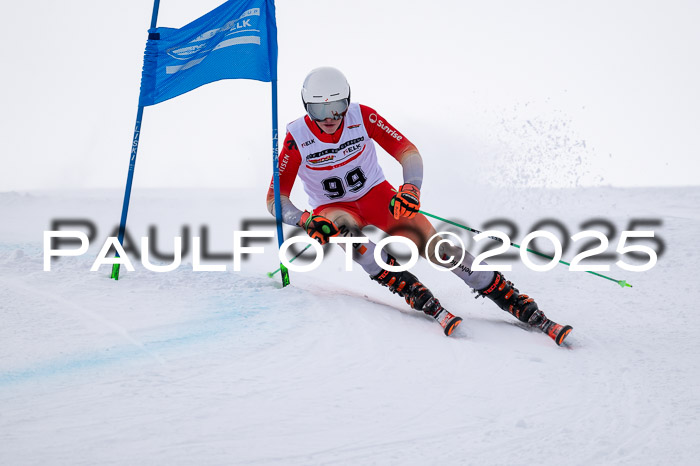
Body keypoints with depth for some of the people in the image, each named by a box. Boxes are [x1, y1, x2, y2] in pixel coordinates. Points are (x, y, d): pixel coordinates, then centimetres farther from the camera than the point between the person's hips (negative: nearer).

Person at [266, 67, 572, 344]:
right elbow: (276, 198, -18)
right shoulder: (297, 138, -19)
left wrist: (411, 189, -31)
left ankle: (518, 304, -21)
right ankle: (415, 294, -40)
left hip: (376, 194, 0)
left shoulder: (362, 117, -16)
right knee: (344, 228, -38)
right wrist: (306, 221, -36)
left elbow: (408, 152, -13)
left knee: (433, 246, -20)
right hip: (332, 208, 0)